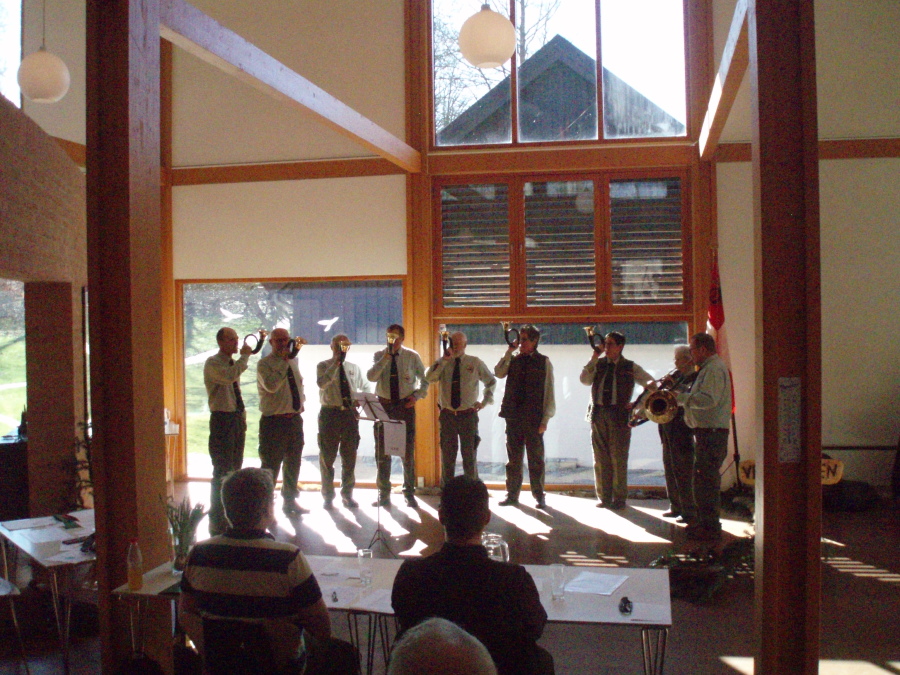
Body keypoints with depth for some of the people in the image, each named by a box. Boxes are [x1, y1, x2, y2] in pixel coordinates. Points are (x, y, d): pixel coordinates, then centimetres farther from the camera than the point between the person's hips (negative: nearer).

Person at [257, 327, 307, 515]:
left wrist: (301, 400, 10)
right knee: (271, 465, -3)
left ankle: (290, 501, 28)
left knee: (293, 464, 15)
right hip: (274, 420, -7)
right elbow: (271, 385, -26)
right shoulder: (264, 364, -9)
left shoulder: (293, 361, 14)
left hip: (295, 419, 7)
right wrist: (283, 361, -24)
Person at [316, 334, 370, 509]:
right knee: (327, 457, 4)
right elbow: (322, 383, -20)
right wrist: (336, 363, -20)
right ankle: (328, 496, 15)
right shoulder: (324, 366, 0)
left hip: (350, 414, 3)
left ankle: (347, 495, 19)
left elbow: (366, 387, 22)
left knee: (349, 457, 8)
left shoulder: (354, 368, 12)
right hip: (330, 414, -3)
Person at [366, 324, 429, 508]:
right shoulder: (379, 356, 3)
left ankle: (409, 494, 13)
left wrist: (417, 395, -6)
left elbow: (425, 380, 10)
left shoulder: (412, 357, 1)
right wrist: (386, 357, -19)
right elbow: (371, 377, -13)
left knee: (408, 451, 3)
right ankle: (383, 494, 17)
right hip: (384, 406, 1)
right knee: (382, 451, 6)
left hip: (405, 405, -1)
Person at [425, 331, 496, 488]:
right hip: (448, 415, 1)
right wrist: (444, 360, -21)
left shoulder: (476, 363, 1)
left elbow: (491, 382, 13)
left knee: (469, 455, 7)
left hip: (468, 415, -1)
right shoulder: (443, 363, 2)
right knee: (447, 456, 9)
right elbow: (429, 378, -16)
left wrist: (485, 401, 4)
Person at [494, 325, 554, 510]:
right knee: (513, 458, 8)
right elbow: (499, 373, -10)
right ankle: (512, 494, 17)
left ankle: (539, 496, 12)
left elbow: (549, 392, -1)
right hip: (513, 416, 3)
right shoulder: (513, 360, 9)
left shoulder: (544, 362, 1)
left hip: (533, 418, -3)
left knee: (535, 459, 3)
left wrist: (545, 419, -6)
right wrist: (510, 351, -9)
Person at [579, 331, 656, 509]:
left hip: (620, 415, -3)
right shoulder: (598, 364, 11)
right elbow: (585, 380, -3)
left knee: (618, 458, -2)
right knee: (600, 458, 7)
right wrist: (593, 359, -5)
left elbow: (651, 384, 7)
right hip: (598, 413, 3)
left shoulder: (630, 367, 5)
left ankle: (619, 498, 6)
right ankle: (603, 497, 16)